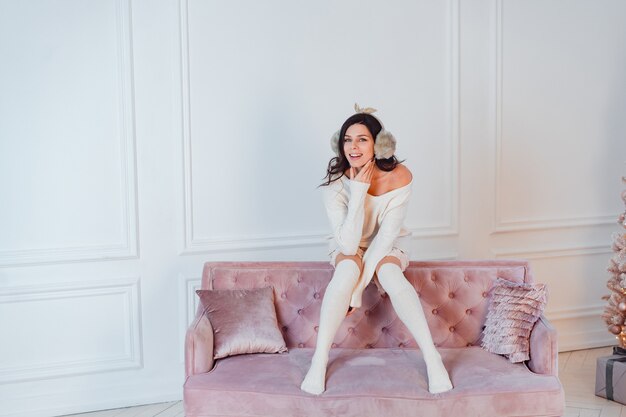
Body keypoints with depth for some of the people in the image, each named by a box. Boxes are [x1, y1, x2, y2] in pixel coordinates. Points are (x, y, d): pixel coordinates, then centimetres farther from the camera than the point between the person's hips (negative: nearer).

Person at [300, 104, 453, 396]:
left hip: (388, 246, 0)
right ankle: (319, 362, -29)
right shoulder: (336, 183, -23)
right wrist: (358, 192, -36)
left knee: (390, 274, -33)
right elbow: (348, 244, -29)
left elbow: (386, 235, -24)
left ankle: (432, 358, -28)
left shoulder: (399, 177, -23)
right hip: (348, 247, 0)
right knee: (348, 269, -34)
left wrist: (355, 290, -28)